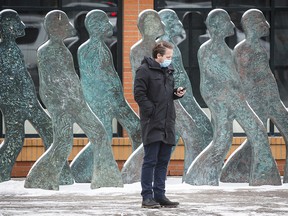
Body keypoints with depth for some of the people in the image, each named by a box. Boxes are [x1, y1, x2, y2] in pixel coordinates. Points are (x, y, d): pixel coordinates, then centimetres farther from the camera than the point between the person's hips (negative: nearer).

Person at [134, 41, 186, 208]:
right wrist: (152, 111, -17)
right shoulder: (145, 70, -8)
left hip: (168, 124, 8)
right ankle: (147, 196, -2)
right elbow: (139, 95, -13)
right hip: (152, 124, -8)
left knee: (163, 161, 9)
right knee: (150, 161, -5)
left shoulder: (168, 70, 17)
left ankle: (160, 195, 14)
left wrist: (177, 93, 5)